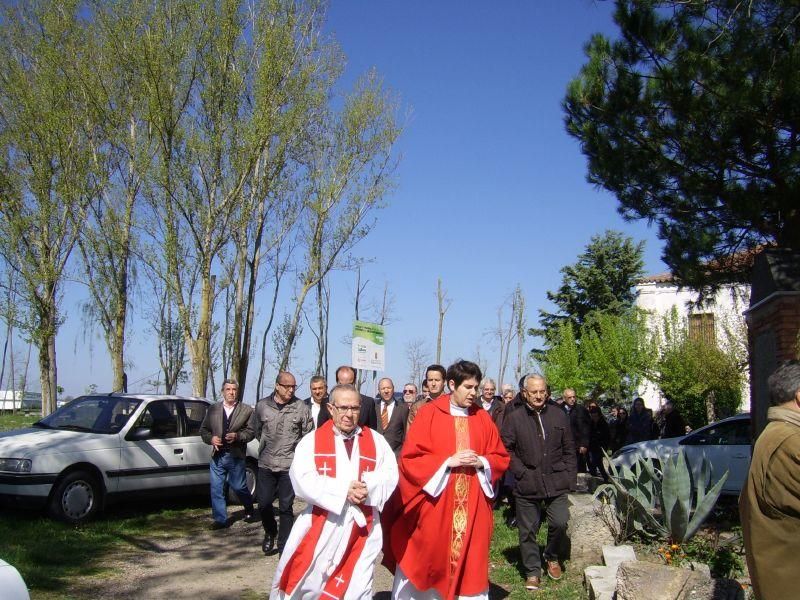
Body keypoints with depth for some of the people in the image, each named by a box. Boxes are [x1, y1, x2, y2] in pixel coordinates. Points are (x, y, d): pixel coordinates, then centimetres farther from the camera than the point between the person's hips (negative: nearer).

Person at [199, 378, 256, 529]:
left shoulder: (246, 410, 1)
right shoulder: (213, 409, 9)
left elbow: (251, 431, -2)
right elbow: (203, 430, 11)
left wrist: (237, 436, -18)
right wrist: (211, 438, -8)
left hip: (235, 456, -3)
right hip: (217, 456, 3)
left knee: (239, 487, 5)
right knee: (216, 489, 3)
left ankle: (249, 510, 32)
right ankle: (220, 519, 14)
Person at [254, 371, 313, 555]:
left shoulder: (301, 407, -5)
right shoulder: (262, 405, 1)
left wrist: (297, 451, 4)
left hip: (290, 464, -2)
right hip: (266, 464, 2)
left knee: (285, 507, 2)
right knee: (264, 503, 6)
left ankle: (283, 546, 14)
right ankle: (270, 533, 34)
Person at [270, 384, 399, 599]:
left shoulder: (376, 441, 7)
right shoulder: (312, 440, 0)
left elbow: (389, 476, -2)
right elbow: (303, 479, -12)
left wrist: (367, 488, -20)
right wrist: (343, 490, -18)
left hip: (363, 527, 1)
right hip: (321, 525, -1)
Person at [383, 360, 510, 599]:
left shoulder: (483, 418, 5)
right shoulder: (428, 414, -5)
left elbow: (501, 459, 10)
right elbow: (409, 459, -8)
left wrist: (481, 462, -10)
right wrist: (448, 461, -17)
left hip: (472, 505, 3)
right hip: (434, 503, -3)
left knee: (472, 566, 7)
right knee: (422, 562, 5)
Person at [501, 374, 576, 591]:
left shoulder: (559, 415, 5)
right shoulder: (515, 419, -3)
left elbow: (569, 450, 9)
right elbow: (506, 449, 0)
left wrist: (570, 478, 5)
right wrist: (520, 471, -8)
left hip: (556, 483, 1)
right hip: (527, 485, -1)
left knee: (560, 523, -9)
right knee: (528, 531, 6)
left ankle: (552, 557, 21)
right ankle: (533, 572, 23)